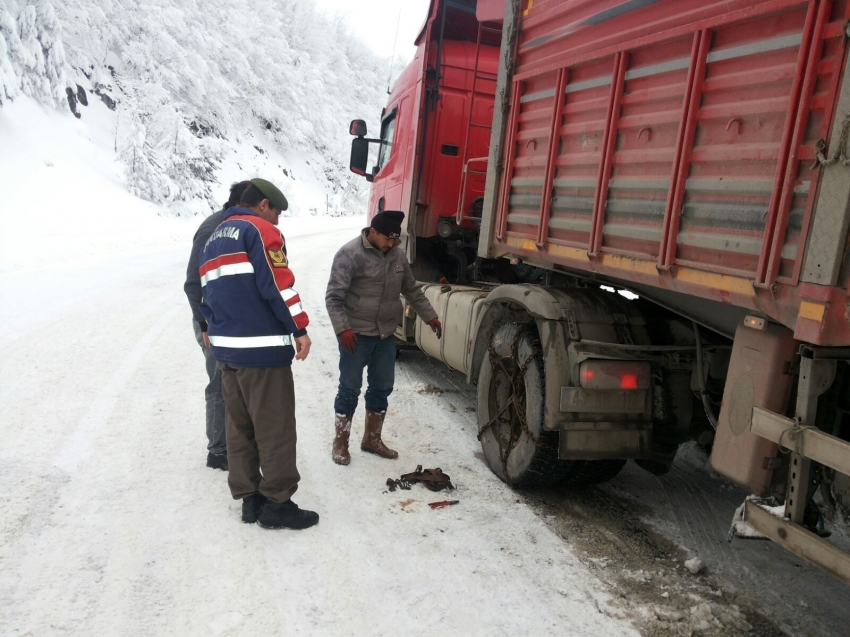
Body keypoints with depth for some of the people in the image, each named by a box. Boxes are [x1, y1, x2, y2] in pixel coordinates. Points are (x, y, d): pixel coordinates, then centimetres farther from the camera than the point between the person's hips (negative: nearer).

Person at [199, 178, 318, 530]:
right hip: (261, 347, -9)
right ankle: (277, 503, 5)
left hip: (226, 348, 9)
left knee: (239, 426, 13)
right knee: (275, 428, -1)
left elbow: (208, 294, 21)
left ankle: (249, 497, 21)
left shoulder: (213, 240, 20)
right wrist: (300, 328, -12)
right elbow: (278, 284, -17)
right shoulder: (260, 230, -7)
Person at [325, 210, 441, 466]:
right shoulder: (350, 254, -14)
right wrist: (343, 329, -25)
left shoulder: (398, 255, 6)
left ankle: (372, 439, 28)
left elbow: (412, 289, 19)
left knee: (382, 387, 13)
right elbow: (333, 297, -16)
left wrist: (430, 316, 16)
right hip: (356, 334, -6)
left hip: (386, 335, 7)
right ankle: (340, 443, 17)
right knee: (350, 388, 2)